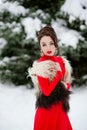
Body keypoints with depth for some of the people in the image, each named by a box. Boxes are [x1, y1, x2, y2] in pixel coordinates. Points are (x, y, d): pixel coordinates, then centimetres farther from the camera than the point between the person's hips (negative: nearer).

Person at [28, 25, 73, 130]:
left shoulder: (61, 61, 3)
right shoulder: (40, 66, -16)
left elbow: (68, 83, 14)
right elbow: (46, 91, -22)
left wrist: (65, 85, -8)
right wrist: (59, 73, -19)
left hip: (60, 107, 6)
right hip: (47, 108, -6)